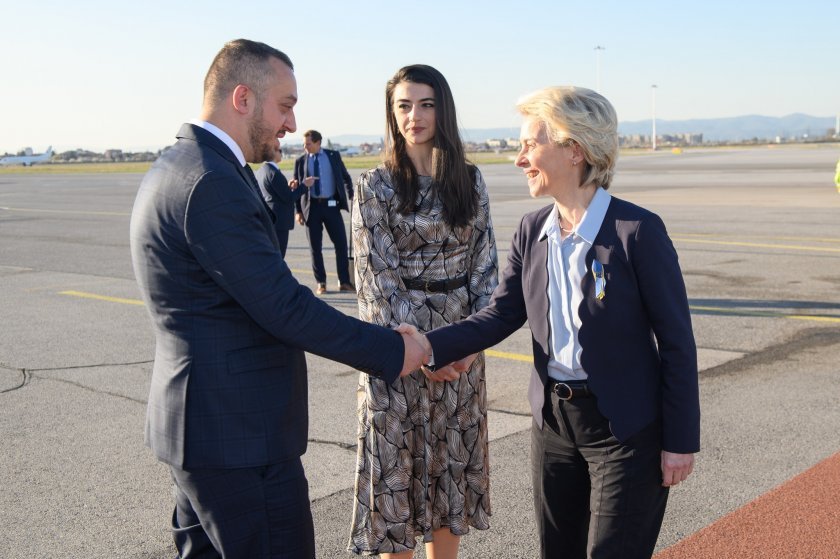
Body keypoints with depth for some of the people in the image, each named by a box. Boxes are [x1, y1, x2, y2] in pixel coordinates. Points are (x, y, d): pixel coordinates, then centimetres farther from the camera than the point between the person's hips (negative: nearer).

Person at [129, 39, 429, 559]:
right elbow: (284, 307, -22)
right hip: (238, 432, -11)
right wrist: (392, 352, -14)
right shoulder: (212, 184, -21)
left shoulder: (178, 166, 12)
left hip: (199, 420, 11)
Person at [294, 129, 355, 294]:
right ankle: (320, 283, 14)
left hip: (331, 205, 0)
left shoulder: (334, 156, 5)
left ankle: (344, 282, 8)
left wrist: (351, 196, 3)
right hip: (311, 206, 0)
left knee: (341, 244, -1)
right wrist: (298, 210, 1)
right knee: (315, 248, 3)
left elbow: (346, 177, 15)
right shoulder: (300, 161, 4)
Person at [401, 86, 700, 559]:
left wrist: (681, 441, -11)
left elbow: (676, 341, -13)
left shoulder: (637, 230, -17)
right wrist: (432, 346, -15)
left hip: (627, 428, -6)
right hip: (553, 419, 6)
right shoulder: (532, 231, 2)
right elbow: (501, 314, 0)